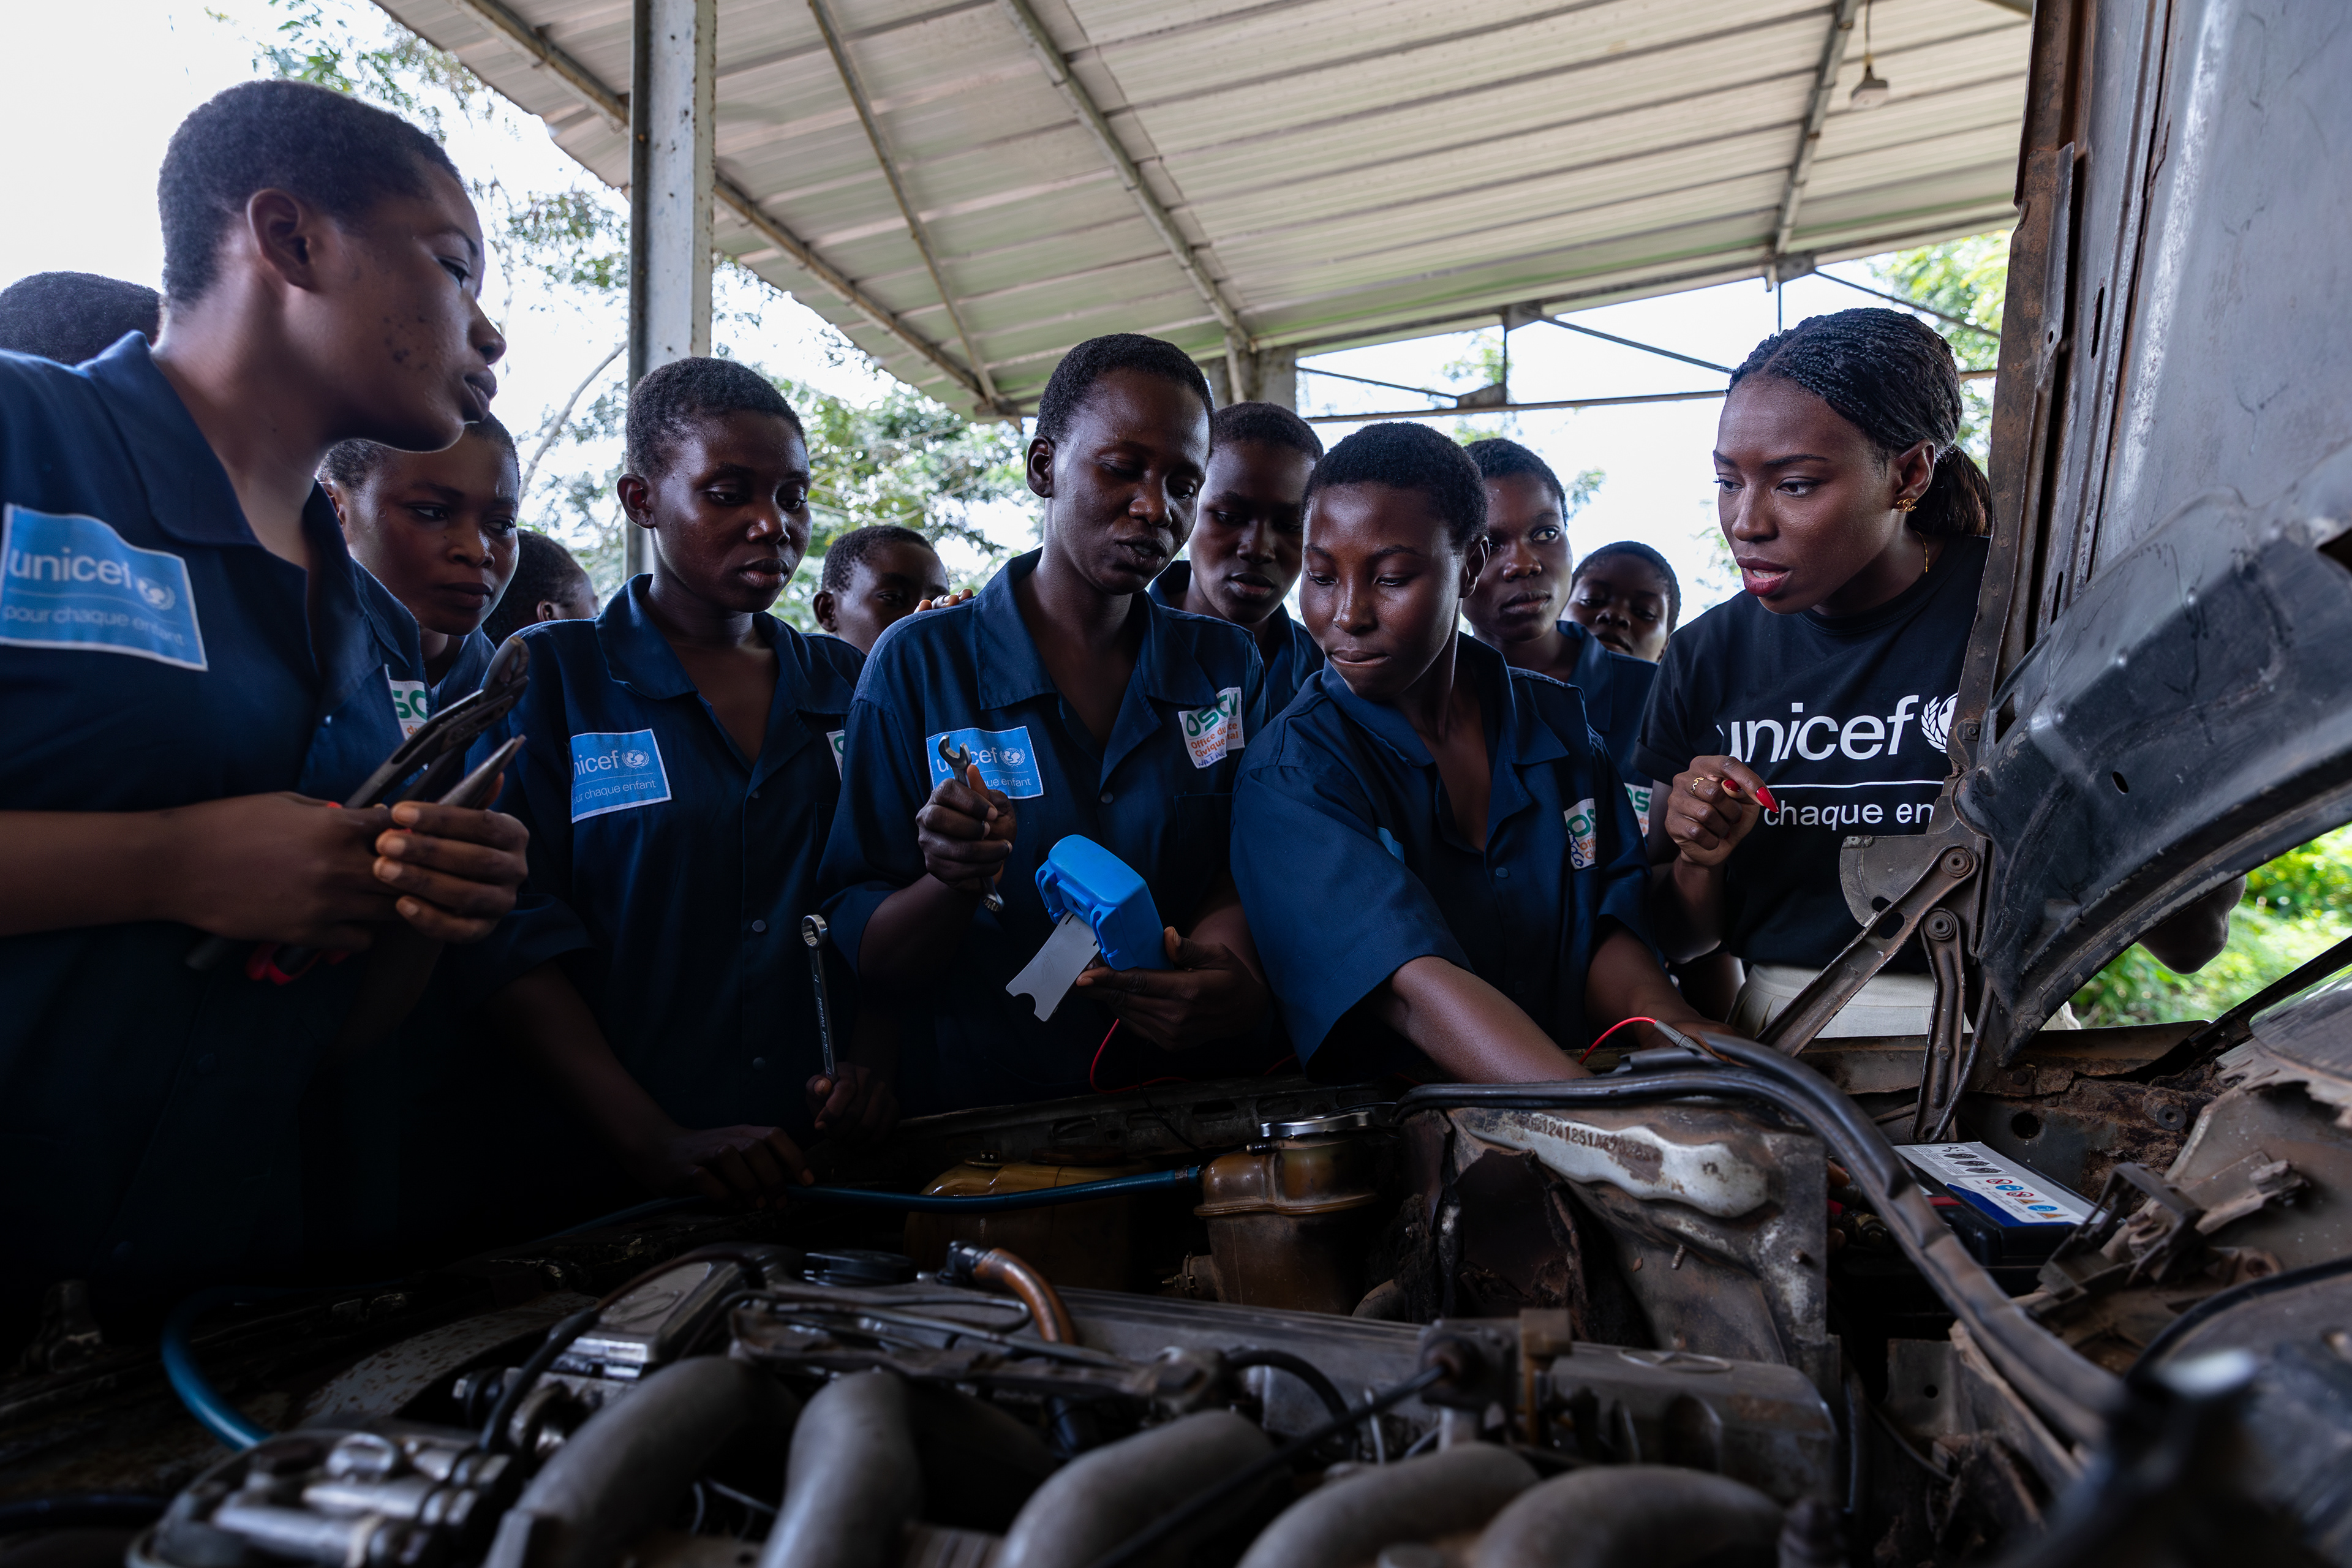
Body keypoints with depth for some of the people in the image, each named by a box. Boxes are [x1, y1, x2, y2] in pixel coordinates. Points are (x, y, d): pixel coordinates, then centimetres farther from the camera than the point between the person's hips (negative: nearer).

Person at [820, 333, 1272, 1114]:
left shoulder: (1226, 664, 9)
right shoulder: (919, 663, -1)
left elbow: (1246, 878, 7)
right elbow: (860, 959, -1)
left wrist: (1232, 957, -15)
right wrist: (955, 883, -21)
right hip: (976, 1121, -2)